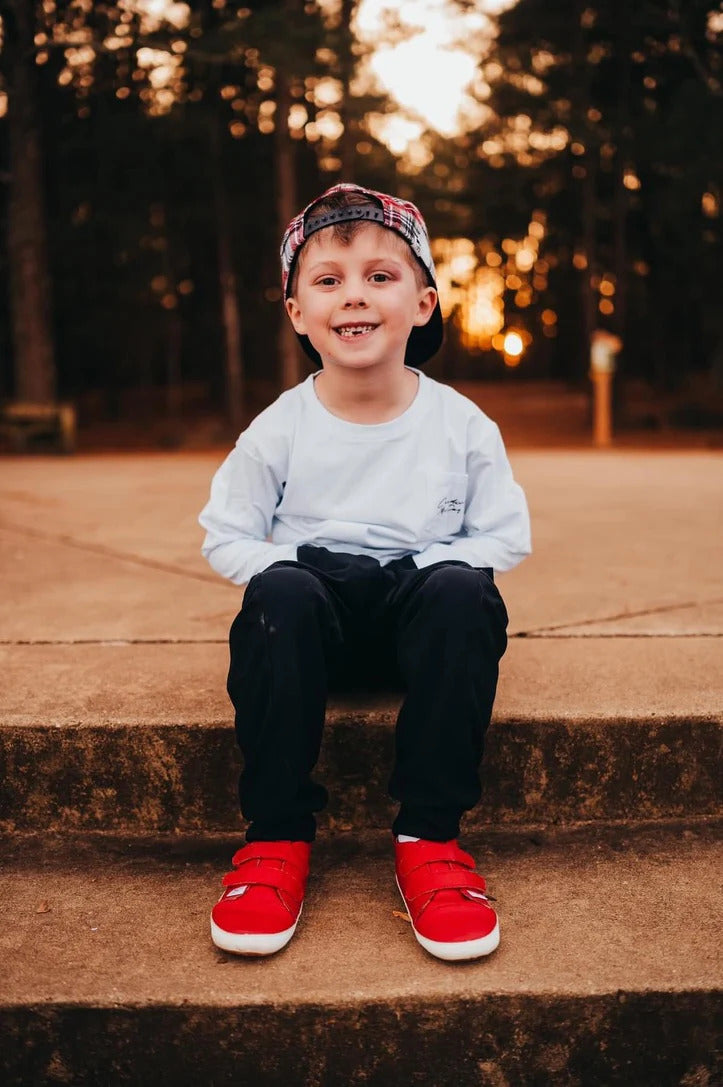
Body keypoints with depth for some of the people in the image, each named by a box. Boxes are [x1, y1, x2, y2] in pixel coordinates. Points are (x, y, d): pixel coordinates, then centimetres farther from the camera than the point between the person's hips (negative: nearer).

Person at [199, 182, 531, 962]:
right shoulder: (280, 429, -3)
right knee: (280, 595, -33)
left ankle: (429, 837, -22)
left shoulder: (462, 425, -3)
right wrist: (292, 573, -16)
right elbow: (225, 537, 1)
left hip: (420, 612, 1)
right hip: (320, 615, 0)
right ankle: (276, 836, -21)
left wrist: (435, 571, -16)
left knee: (464, 593, -32)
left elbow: (505, 536, 1)